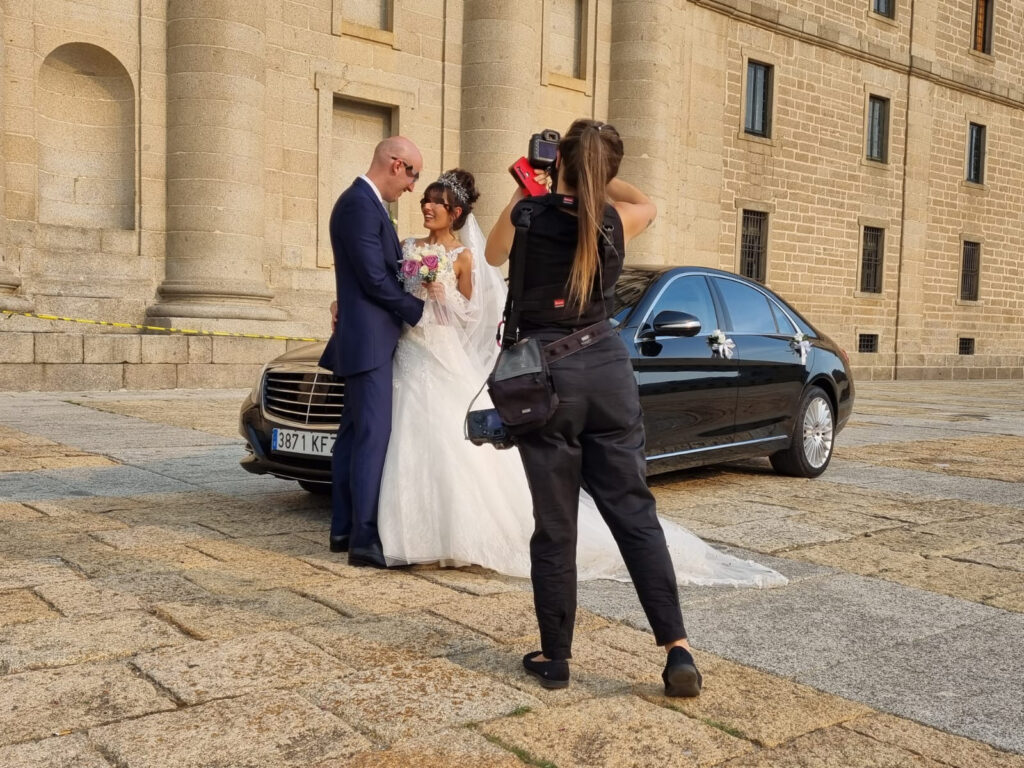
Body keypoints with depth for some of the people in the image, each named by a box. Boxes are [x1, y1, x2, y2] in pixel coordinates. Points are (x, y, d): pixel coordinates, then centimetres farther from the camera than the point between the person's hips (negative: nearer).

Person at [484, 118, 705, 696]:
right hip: (607, 367, 2)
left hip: (544, 373, -2)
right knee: (635, 510, 7)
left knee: (554, 522, 5)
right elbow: (649, 205, 27)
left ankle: (555, 656, 15)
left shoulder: (525, 213, -5)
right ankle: (678, 650, 4)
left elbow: (494, 254, 19)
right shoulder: (618, 220, 1)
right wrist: (600, 177, 25)